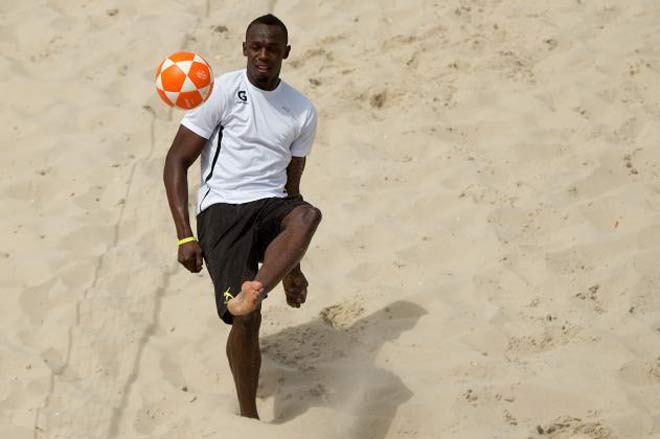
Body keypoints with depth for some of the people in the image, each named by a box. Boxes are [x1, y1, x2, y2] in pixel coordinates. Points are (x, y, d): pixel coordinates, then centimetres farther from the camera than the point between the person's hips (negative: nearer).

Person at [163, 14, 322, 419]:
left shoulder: (302, 111, 12)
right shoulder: (222, 92, -1)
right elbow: (177, 161, -1)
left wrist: (293, 265, 20)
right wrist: (185, 236, -10)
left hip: (271, 206, 4)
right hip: (222, 208, -4)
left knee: (308, 215, -34)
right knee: (248, 319, -20)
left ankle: (251, 292, -54)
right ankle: (249, 418, -1)